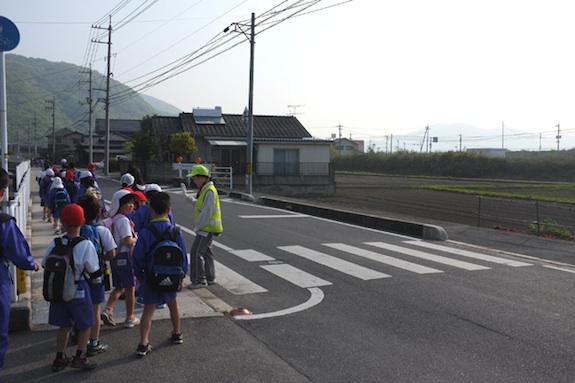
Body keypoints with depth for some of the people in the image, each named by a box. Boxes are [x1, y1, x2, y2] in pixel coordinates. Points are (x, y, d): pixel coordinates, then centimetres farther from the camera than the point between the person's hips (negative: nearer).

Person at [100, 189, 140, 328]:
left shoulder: (112, 219, 7)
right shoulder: (124, 220, -18)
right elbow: (128, 241, -25)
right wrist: (137, 239, -5)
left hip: (114, 257, 8)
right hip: (125, 257, -8)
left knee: (119, 287, 20)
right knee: (130, 289, 6)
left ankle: (108, 310, 3)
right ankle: (130, 318, 16)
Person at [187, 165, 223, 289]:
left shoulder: (209, 191, -20)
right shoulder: (204, 190, 13)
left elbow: (207, 213, -23)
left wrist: (197, 228, -16)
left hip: (206, 228, -10)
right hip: (205, 228, 10)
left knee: (196, 253, -8)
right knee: (206, 252, 16)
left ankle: (199, 280, -2)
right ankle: (210, 278, 26)